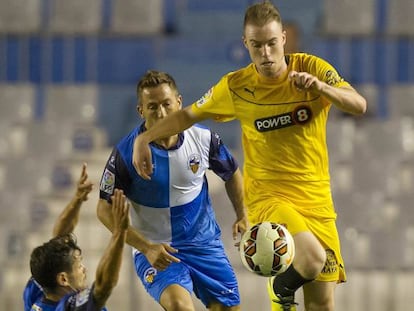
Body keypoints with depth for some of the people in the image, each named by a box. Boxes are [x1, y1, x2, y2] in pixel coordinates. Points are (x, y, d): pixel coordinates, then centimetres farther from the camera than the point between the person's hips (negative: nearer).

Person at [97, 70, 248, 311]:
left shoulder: (204, 139, -7)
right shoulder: (126, 153, -17)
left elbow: (232, 174, 14)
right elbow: (106, 209, -11)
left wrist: (243, 217, 3)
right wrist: (146, 248, -20)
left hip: (205, 244, 4)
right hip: (155, 251, -4)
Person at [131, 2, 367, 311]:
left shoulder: (312, 68, -4)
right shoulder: (236, 86, -3)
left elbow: (359, 105, -14)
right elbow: (189, 115, 13)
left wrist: (320, 87, -30)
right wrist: (144, 138, 5)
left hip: (317, 199, 2)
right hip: (268, 195, -2)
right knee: (312, 259, -30)